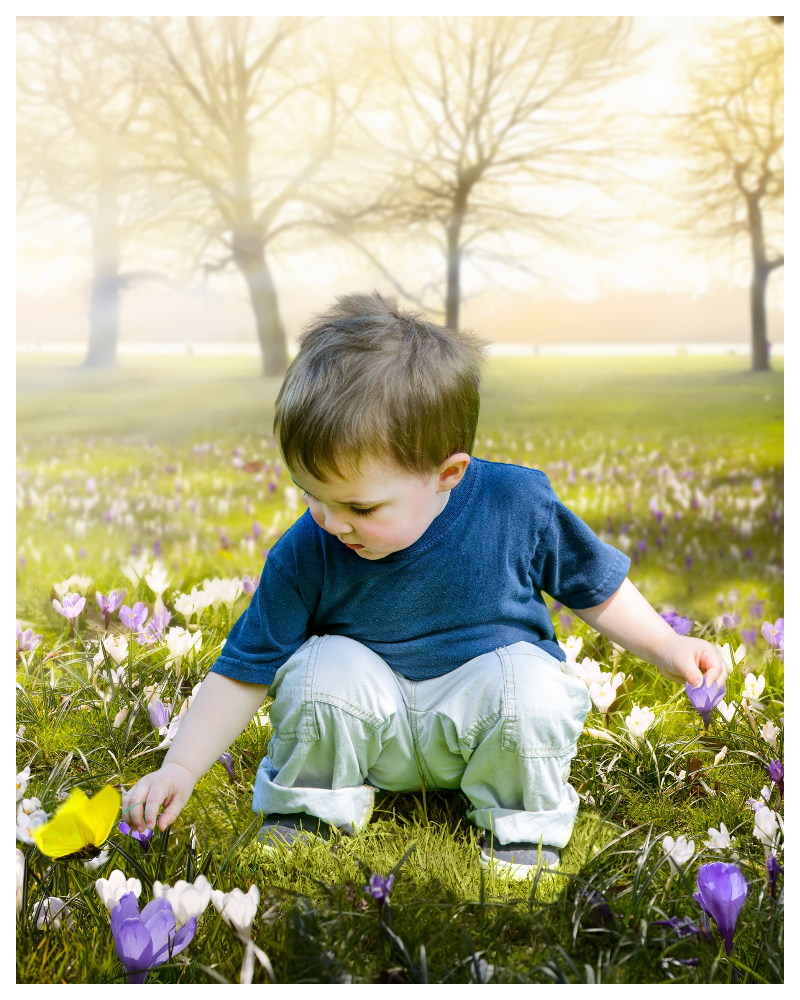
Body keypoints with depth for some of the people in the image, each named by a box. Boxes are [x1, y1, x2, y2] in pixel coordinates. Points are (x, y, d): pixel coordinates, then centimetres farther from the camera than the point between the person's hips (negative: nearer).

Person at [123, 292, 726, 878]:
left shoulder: (515, 504, -18)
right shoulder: (307, 554, -16)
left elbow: (594, 581, 1)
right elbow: (246, 669, -9)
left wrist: (663, 646, -2)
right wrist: (181, 769, -16)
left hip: (481, 720, 0)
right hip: (380, 732, 1)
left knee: (530, 684, -32)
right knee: (320, 670, -28)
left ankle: (522, 826, -5)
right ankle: (306, 806, -1)